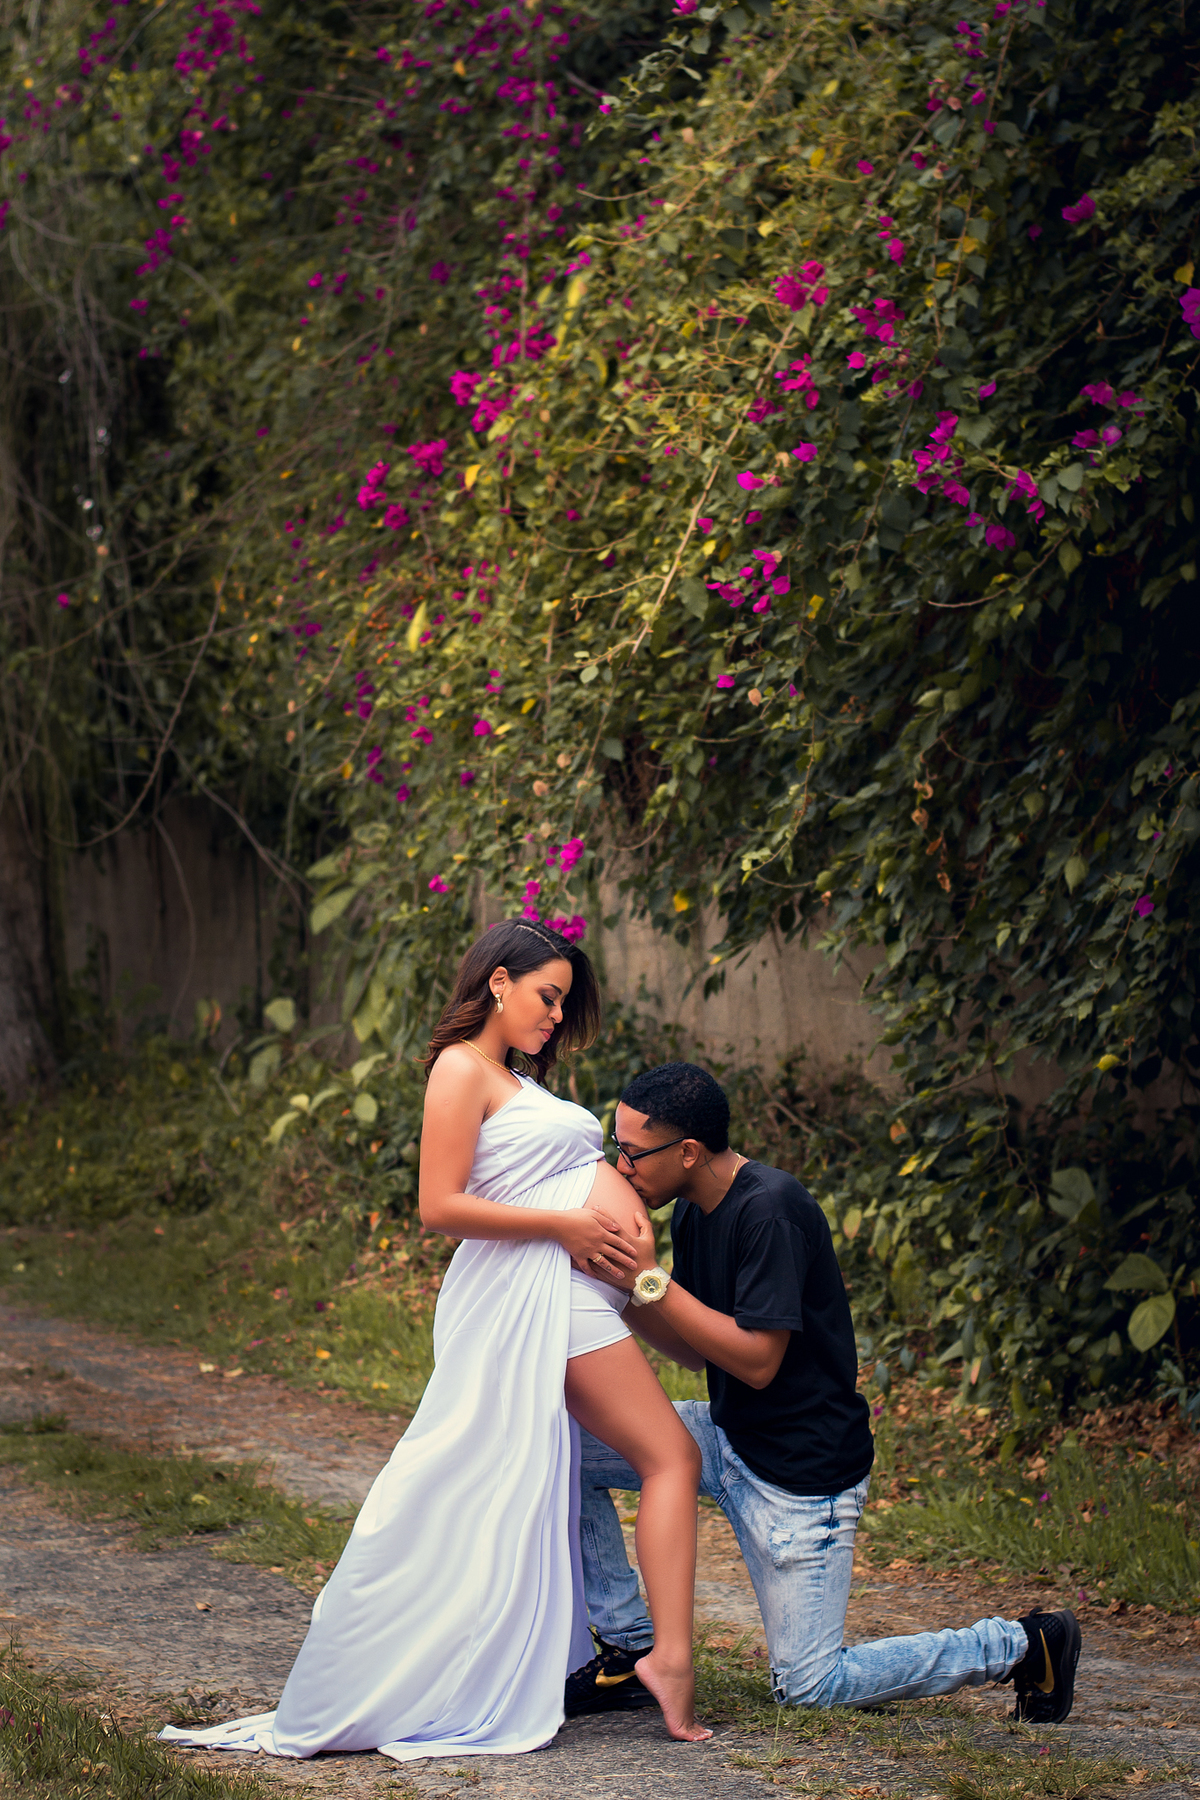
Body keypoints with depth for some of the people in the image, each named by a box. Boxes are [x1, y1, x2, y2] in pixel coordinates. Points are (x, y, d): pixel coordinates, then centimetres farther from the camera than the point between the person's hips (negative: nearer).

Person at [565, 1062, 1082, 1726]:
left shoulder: (770, 1210, -25)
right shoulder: (693, 1213, 3)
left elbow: (756, 1360, -26)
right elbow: (698, 1351, 7)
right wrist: (618, 1285, -7)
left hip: (802, 1466, -9)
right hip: (728, 1435, 9)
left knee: (807, 1684, -3)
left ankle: (1018, 1646, 10)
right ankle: (629, 1648, 6)